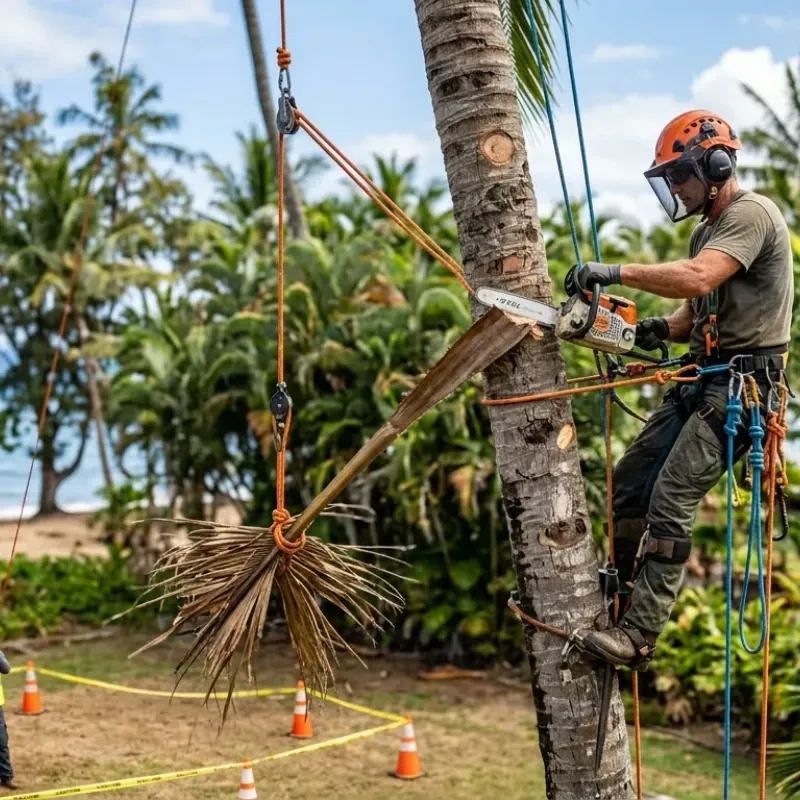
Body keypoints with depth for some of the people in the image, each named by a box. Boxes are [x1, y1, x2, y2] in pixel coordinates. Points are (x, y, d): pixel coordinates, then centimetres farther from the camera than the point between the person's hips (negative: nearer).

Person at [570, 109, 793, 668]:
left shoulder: (751, 214, -11)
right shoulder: (707, 230, 20)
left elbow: (696, 279, -28)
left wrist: (618, 272, -23)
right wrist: (662, 330, -1)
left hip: (742, 385, -10)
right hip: (701, 381, 10)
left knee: (671, 502, -17)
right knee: (629, 485, 9)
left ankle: (639, 636, -16)